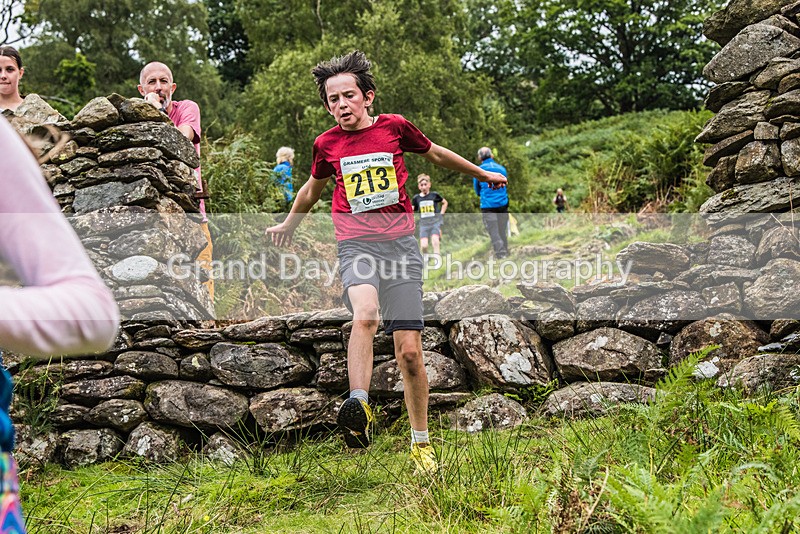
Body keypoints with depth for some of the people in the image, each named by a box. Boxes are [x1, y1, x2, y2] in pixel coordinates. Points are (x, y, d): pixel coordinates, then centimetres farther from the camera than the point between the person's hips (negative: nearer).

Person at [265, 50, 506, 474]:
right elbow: (313, 187, 26)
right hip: (356, 245, 0)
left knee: (409, 352, -1)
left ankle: (420, 443, 14)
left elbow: (435, 154, 21)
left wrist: (483, 174, 34)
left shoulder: (394, 126, 3)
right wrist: (288, 225, 41)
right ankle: (359, 406, -38)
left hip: (401, 243, 0)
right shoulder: (326, 144, 6)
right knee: (365, 315, -34)